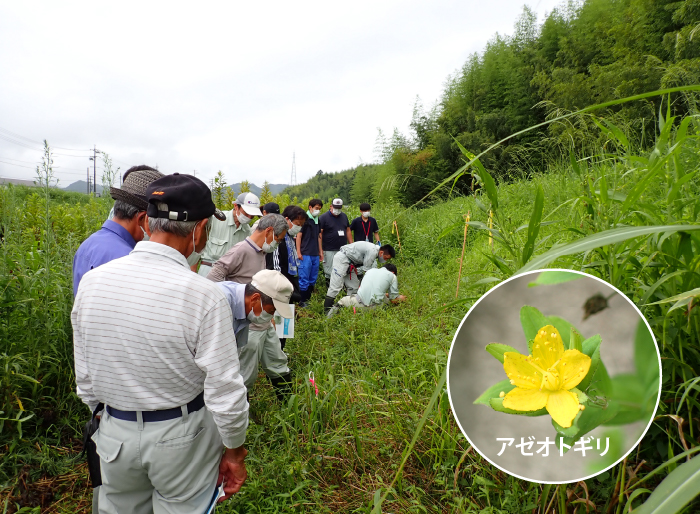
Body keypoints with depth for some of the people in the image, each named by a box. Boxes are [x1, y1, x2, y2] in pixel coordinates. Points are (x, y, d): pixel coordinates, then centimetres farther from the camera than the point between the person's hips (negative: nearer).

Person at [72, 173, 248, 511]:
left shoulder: (91, 281, -10)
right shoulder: (203, 295, -25)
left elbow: (84, 380, 2)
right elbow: (225, 392, -20)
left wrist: (108, 419, 18)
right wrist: (234, 451, -3)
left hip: (114, 435, 4)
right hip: (182, 437, -4)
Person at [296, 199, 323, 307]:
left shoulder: (317, 220, 14)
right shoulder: (305, 218, -7)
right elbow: (299, 235, -9)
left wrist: (320, 251, 20)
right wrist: (298, 252, -13)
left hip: (315, 254, 7)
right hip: (305, 254, -7)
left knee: (313, 280, 12)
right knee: (304, 279, -4)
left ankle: (309, 299, 21)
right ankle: (302, 301, 4)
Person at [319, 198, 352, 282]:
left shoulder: (344, 216, 13)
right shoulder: (323, 217, -4)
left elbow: (348, 231, 19)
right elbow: (319, 234, -8)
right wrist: (321, 251, -14)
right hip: (329, 251, -5)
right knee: (330, 273, -1)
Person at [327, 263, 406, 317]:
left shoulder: (371, 270, 22)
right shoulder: (392, 276, 10)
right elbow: (394, 300, 11)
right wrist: (400, 298, 33)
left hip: (360, 302, 4)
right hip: (374, 305, -4)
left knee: (343, 300, 28)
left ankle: (338, 306, -2)